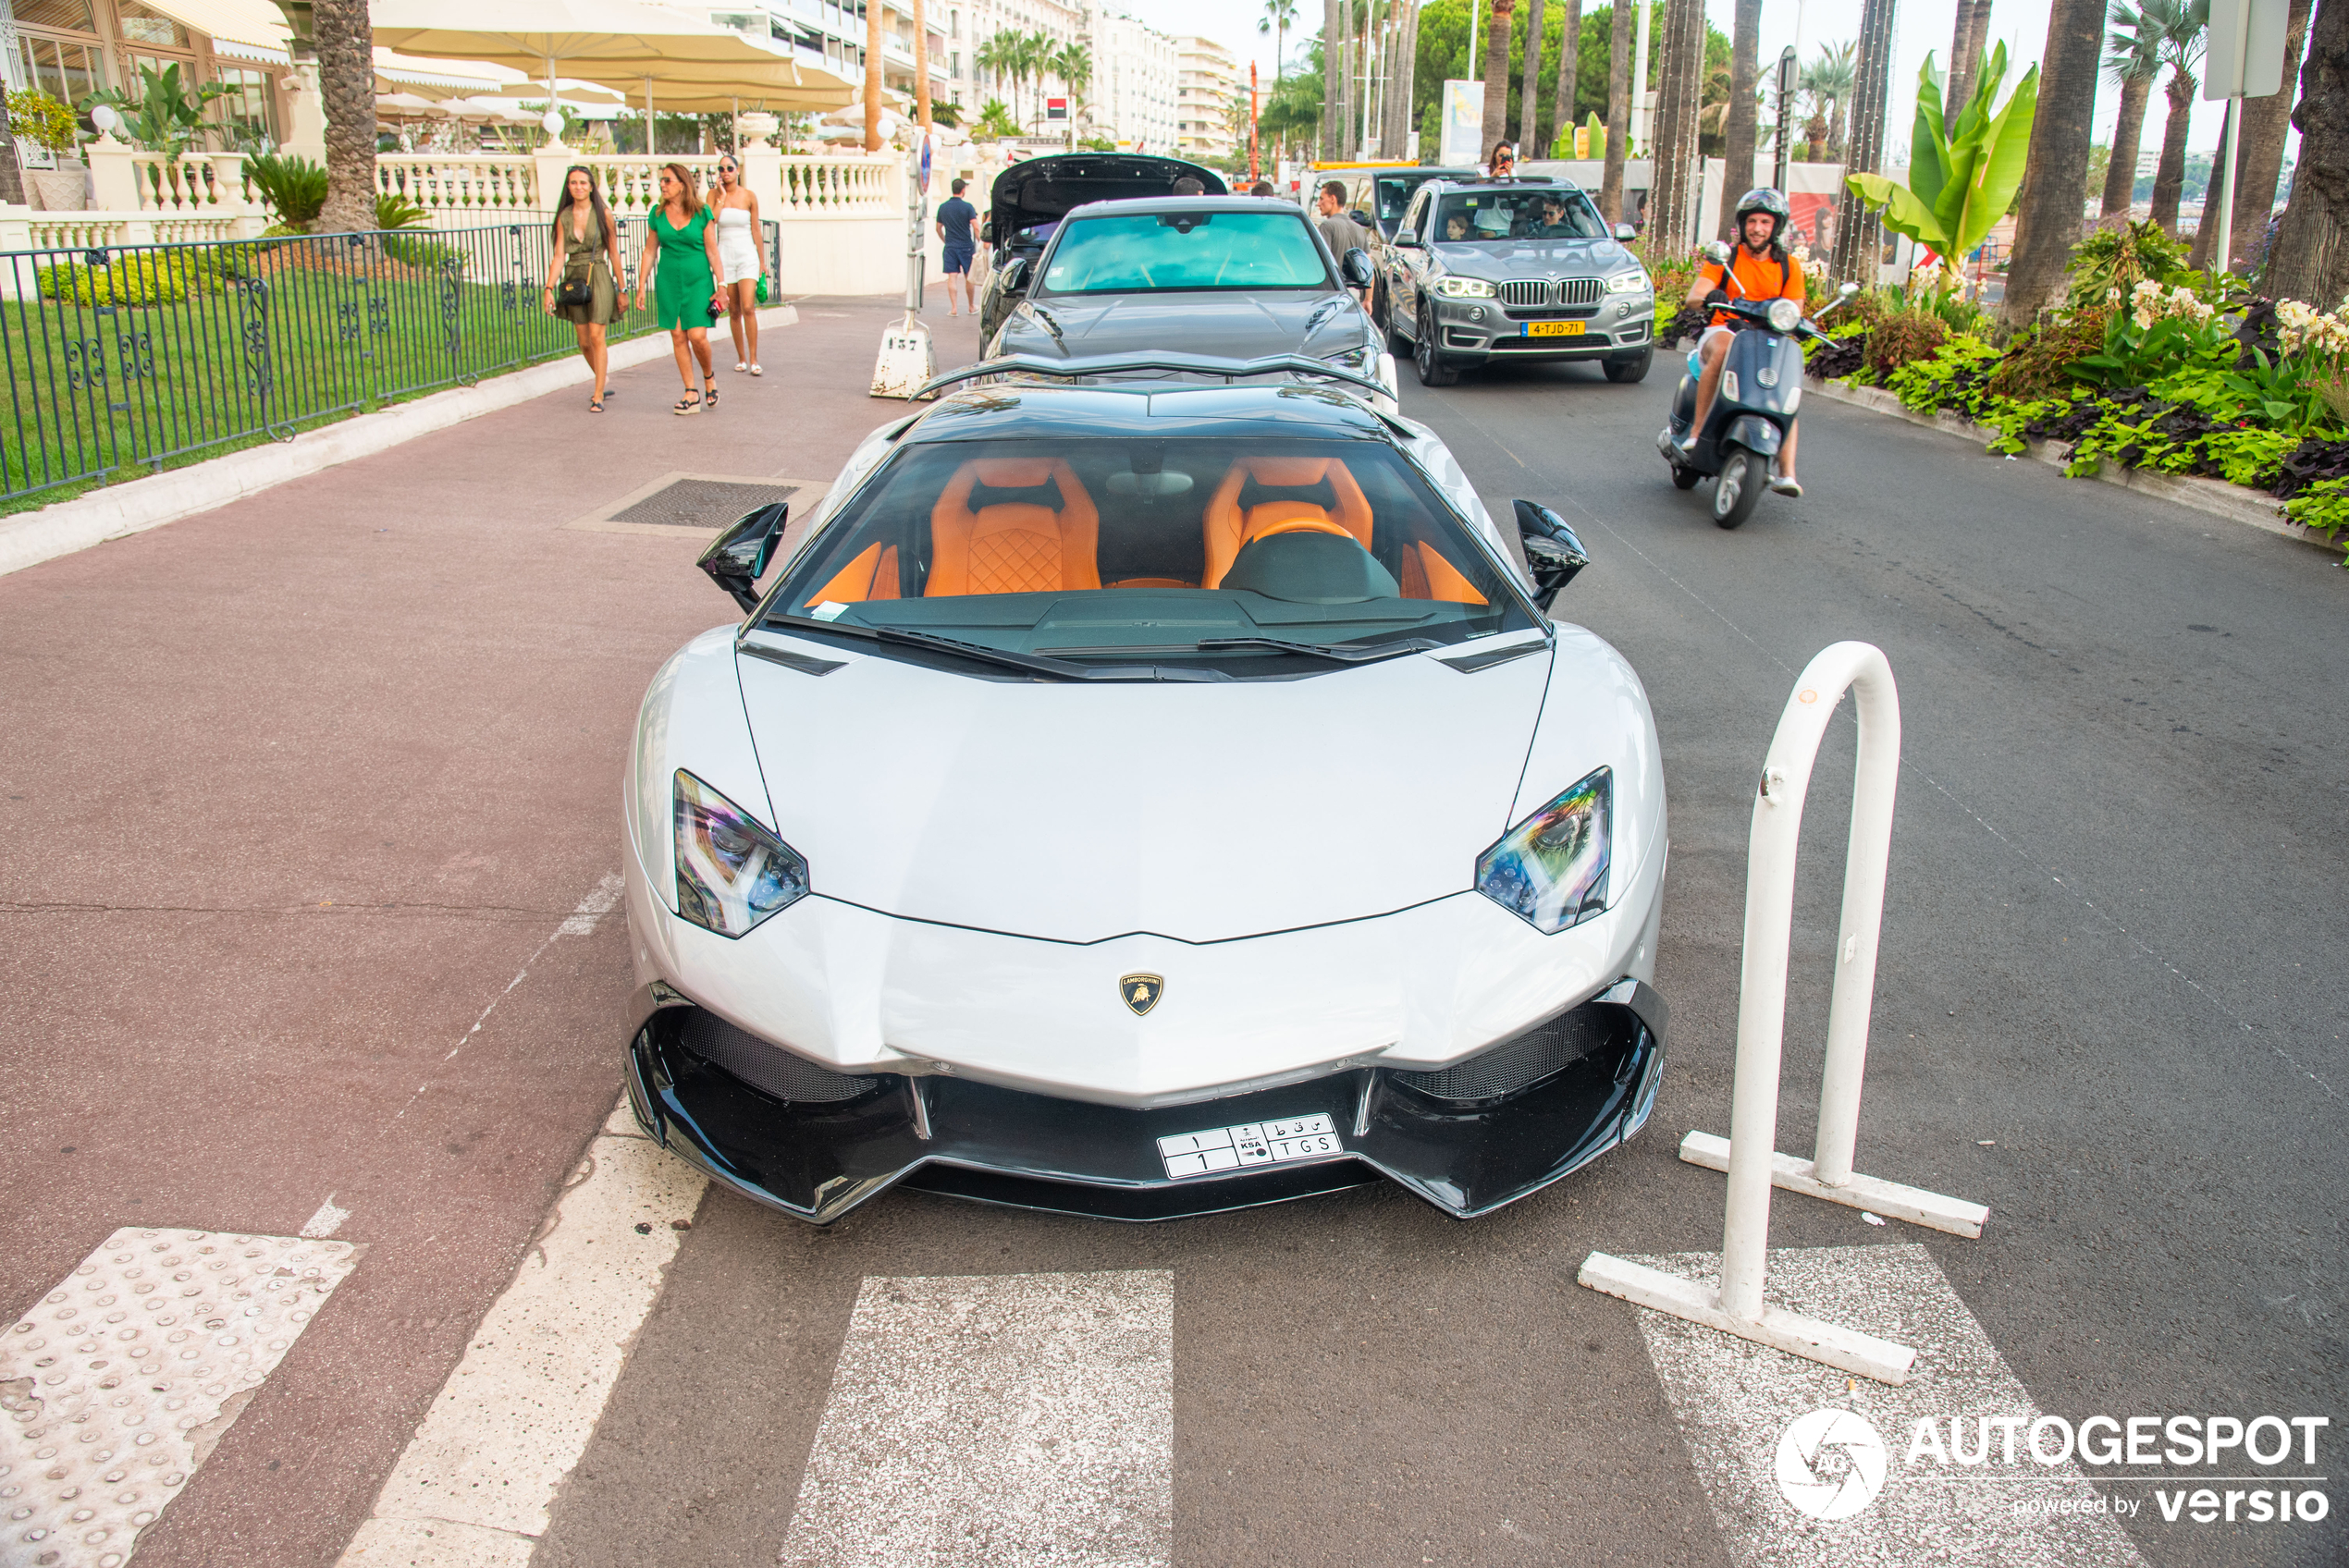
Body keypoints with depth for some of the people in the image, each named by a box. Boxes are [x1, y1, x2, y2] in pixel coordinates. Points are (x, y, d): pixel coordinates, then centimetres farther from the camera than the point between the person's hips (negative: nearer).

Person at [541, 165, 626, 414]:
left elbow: (614, 254, 2)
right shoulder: (564, 216, 6)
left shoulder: (603, 213, -1)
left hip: (598, 277, -3)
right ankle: (603, 381, 31)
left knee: (596, 338, -11)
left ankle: (598, 397, -7)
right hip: (573, 279, 3)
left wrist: (621, 290, 2)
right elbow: (559, 255, 2)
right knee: (584, 342, 6)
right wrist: (549, 288, -9)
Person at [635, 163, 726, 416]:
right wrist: (641, 286, 8)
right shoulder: (658, 214, 5)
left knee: (697, 336, -13)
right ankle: (691, 394, 8)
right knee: (678, 336, 2)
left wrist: (721, 285, -5)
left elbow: (712, 252, -1)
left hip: (698, 281, -3)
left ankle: (709, 375, 18)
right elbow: (650, 251, 10)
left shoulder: (702, 213, -3)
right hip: (669, 281, 3)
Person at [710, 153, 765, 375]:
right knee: (733, 311, 5)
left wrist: (762, 259, 8)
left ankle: (753, 359, -10)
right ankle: (741, 358, 15)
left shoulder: (749, 195, 0)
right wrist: (722, 197, -10)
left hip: (747, 256, -2)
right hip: (725, 255, 2)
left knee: (748, 308, -14)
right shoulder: (714, 194, 2)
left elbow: (756, 229, 6)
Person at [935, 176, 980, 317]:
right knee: (969, 277, 10)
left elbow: (938, 228, 13)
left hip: (950, 247, 2)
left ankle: (954, 308, -8)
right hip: (966, 246, -2)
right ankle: (971, 307, 20)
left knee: (952, 277, 0)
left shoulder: (943, 207, 5)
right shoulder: (967, 207, -7)